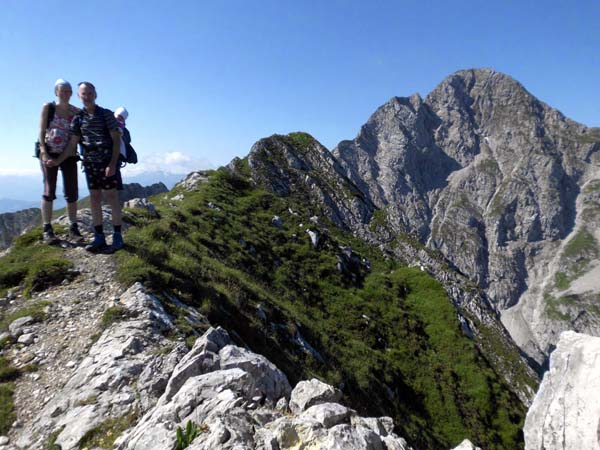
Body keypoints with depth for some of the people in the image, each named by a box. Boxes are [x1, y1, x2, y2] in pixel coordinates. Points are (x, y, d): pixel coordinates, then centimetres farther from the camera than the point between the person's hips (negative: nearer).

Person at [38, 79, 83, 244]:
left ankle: (73, 228, 7)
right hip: (49, 153, -2)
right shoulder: (48, 107, 1)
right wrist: (44, 153, -14)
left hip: (68, 155, 2)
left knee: (72, 192, 0)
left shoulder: (76, 111, 7)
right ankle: (47, 230, 2)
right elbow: (41, 132, -3)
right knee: (49, 191, -2)